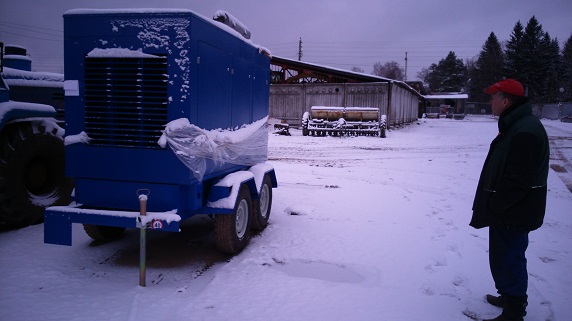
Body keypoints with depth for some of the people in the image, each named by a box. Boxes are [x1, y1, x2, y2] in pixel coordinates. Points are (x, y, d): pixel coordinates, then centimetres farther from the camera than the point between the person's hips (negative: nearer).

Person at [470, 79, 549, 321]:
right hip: (507, 210, 11)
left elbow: (518, 181, -28)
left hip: (513, 215, -11)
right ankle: (510, 297, 40)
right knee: (503, 256, 23)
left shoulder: (524, 132, -24)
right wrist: (492, 204, 17)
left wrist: (493, 206, -18)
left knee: (508, 260, -1)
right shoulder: (514, 126, 11)